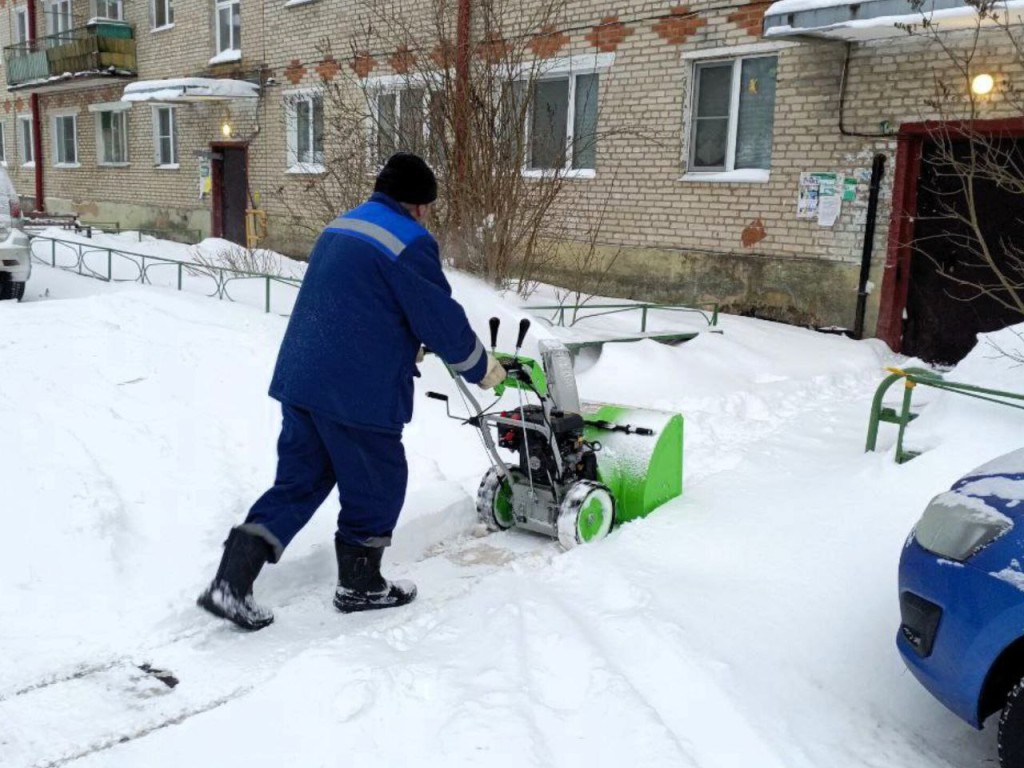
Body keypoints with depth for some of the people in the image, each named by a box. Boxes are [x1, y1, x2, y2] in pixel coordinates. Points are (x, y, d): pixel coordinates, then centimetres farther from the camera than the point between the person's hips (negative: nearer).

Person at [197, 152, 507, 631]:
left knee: (298, 482, 16)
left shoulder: (339, 228, 18)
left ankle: (230, 583, 12)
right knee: (377, 484, 11)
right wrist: (482, 369, 8)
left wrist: (405, 345, 36)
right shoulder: (410, 243, -9)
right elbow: (443, 319, -8)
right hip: (355, 391, -8)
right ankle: (360, 586, 26)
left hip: (299, 378, 8)